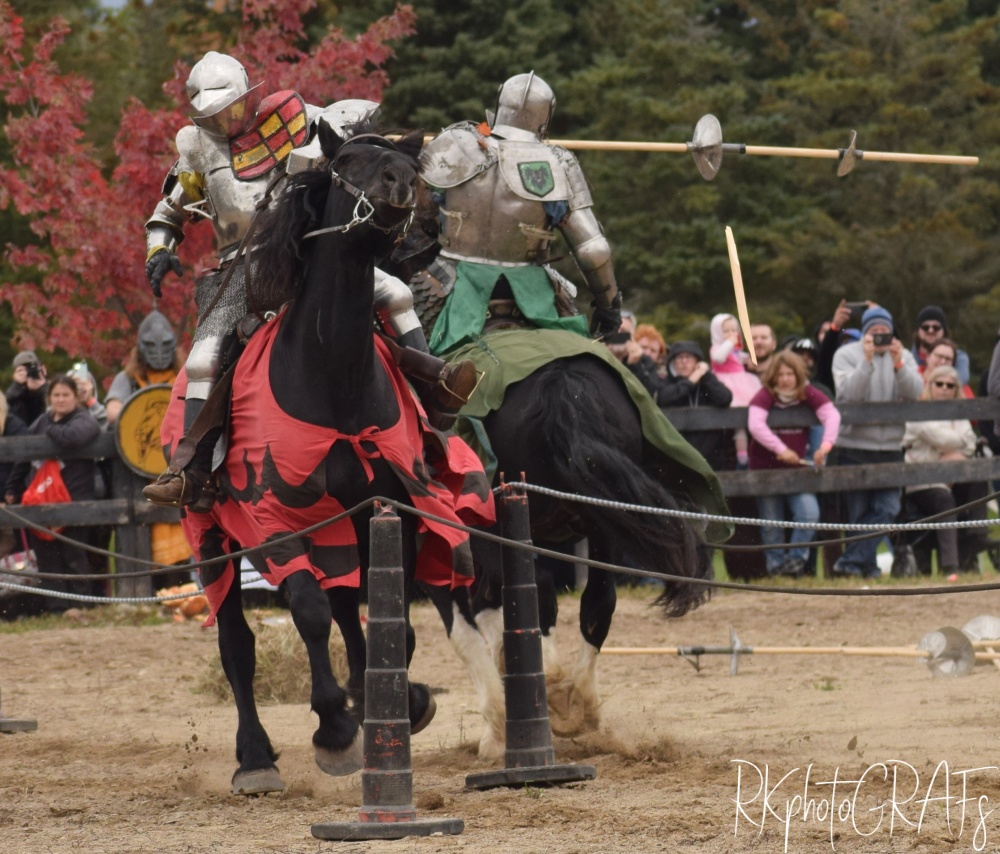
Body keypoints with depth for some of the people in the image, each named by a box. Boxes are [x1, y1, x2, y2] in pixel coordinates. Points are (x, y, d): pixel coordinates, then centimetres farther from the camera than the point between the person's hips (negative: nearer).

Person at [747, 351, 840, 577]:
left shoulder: (808, 394, -3)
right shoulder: (765, 396, -11)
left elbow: (832, 415, -15)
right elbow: (755, 424, -27)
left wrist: (826, 444, -33)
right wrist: (781, 450, -35)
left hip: (796, 469, 2)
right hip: (765, 469, -2)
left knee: (810, 514, -16)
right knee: (771, 524, 3)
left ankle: (796, 559, 1)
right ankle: (776, 565, 20)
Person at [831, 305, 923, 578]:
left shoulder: (904, 356, 9)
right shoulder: (846, 355, 0)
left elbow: (915, 393, -5)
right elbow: (847, 393, -15)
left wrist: (898, 363, -19)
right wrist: (867, 361, -22)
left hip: (890, 449, 3)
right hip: (854, 448, -3)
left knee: (887, 508, -9)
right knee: (858, 511, 1)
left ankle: (851, 563, -7)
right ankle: (865, 565, 9)